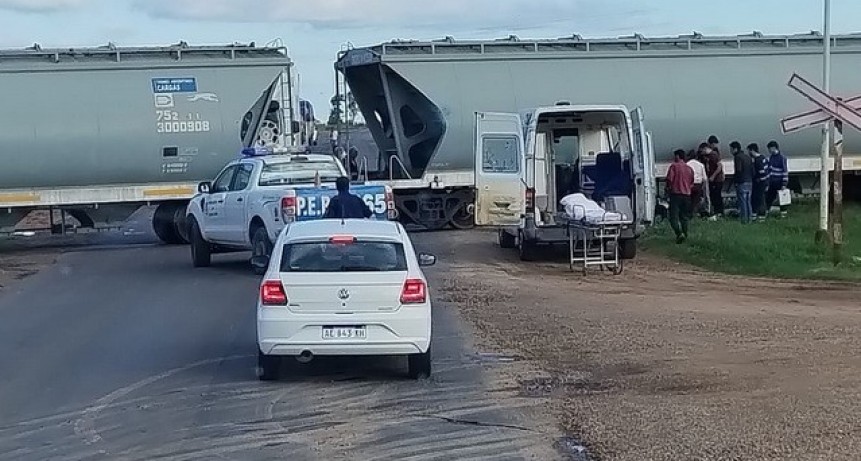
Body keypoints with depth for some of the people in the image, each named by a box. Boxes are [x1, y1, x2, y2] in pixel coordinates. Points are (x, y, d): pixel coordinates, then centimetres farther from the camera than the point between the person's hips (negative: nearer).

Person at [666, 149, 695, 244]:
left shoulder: (674, 166, -5)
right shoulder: (689, 169, 11)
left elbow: (669, 179, -12)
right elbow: (692, 183, 15)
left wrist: (668, 189, 5)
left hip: (676, 194, -5)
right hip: (687, 195, 5)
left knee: (674, 217, -7)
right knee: (685, 217, 14)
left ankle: (679, 233, -25)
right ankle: (685, 234, 14)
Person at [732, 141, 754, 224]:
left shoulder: (737, 157, -11)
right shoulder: (748, 157, 15)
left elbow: (738, 171, -19)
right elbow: (753, 170, 16)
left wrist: (734, 180, -8)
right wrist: (751, 180, 19)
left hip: (741, 183, -8)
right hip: (749, 182, 8)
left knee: (742, 202, -6)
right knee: (748, 201, 13)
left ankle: (743, 219, -6)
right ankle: (749, 219, 17)